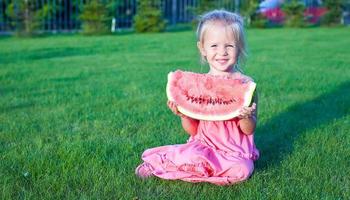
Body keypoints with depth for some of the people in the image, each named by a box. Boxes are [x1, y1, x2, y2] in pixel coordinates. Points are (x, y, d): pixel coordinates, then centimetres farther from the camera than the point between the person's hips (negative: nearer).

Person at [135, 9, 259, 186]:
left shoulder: (246, 84, -4)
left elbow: (249, 130, 0)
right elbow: (193, 131, 4)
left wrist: (246, 117, -21)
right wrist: (183, 115, -15)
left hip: (234, 149, 1)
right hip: (204, 144, 0)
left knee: (241, 170, -30)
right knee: (191, 156, -32)